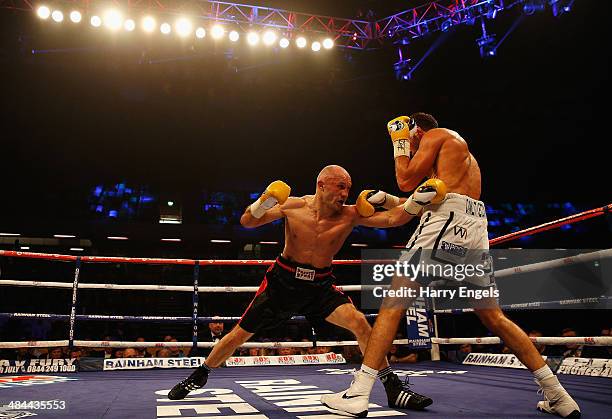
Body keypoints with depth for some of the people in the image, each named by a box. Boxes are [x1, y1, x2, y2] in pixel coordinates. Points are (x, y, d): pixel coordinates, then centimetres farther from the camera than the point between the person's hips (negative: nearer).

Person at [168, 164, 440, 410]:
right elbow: (247, 222, -6)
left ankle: (393, 389, -9)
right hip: (283, 281, 0)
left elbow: (394, 219, -20)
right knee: (240, 334, 7)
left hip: (320, 285, 0)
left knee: (359, 322, -23)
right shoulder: (293, 206, -15)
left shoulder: (351, 214, -14)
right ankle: (198, 377, 33)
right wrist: (263, 203, -27)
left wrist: (417, 200, -38)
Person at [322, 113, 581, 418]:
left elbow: (406, 181, 2)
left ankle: (358, 394, -14)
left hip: (448, 217, -8)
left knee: (394, 300, -9)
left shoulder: (435, 135, 10)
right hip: (476, 226, 8)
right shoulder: (462, 150, 35)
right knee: (493, 317, 15)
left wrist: (399, 143, 15)